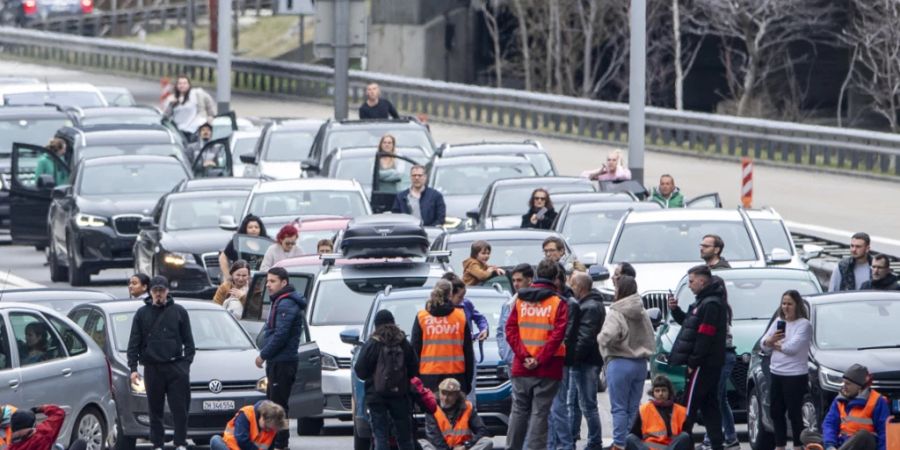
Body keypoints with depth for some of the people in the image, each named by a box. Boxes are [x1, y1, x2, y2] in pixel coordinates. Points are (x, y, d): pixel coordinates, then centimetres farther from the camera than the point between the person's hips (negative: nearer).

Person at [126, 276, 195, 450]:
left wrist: (187, 362, -3)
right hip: (152, 368, 1)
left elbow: (188, 340, 8)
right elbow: (134, 343, 7)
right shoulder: (142, 314, 8)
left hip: (175, 367, -1)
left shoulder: (179, 311, 7)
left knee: (180, 409, -5)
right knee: (155, 410, 4)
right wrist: (133, 367, -1)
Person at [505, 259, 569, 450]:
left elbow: (511, 329, -1)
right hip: (547, 370, -3)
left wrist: (523, 356, -6)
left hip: (521, 369, 3)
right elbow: (558, 335, -14)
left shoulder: (520, 300, 6)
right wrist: (540, 359, -12)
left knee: (519, 412, 13)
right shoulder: (558, 303, -6)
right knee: (540, 413, -2)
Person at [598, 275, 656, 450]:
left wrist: (600, 337, -6)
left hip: (620, 362, -6)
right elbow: (651, 341, 10)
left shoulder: (616, 313, -14)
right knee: (634, 408, 11)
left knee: (619, 408, -1)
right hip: (641, 363, 6)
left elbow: (607, 337, -26)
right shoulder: (643, 314, 7)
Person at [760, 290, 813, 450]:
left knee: (794, 413, -4)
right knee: (776, 412, 11)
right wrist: (770, 340, -13)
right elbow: (764, 344, 10)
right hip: (775, 373, 7)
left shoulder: (804, 324, -7)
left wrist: (775, 344, -3)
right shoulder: (778, 322, 15)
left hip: (795, 375, -7)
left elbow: (793, 347, -19)